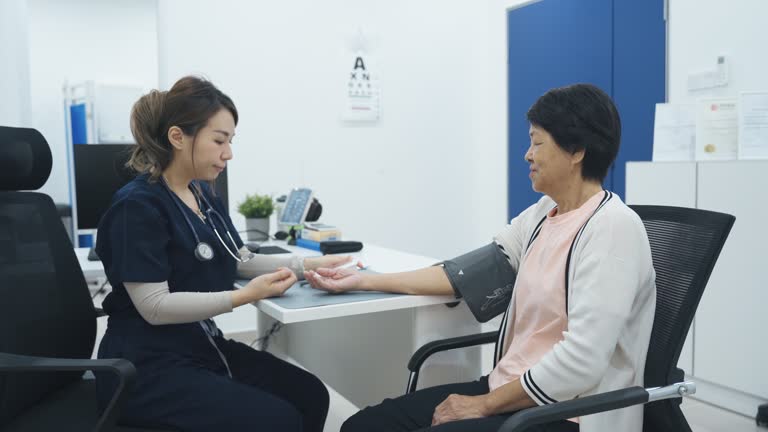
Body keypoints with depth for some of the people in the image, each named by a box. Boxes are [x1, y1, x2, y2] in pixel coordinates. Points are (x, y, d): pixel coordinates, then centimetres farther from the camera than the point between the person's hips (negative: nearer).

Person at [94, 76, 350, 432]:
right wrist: (243, 297, -28)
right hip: (149, 367, -8)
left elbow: (242, 261, 15)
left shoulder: (204, 195, 9)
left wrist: (306, 265, 1)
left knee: (310, 395, -5)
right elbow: (155, 307, -21)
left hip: (203, 348, 8)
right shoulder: (138, 205, -17)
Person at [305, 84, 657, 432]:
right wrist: (363, 281, 5)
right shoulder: (543, 213, 9)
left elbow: (581, 361, -24)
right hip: (513, 391, 7)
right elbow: (470, 270, 6)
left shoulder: (613, 228, -17)